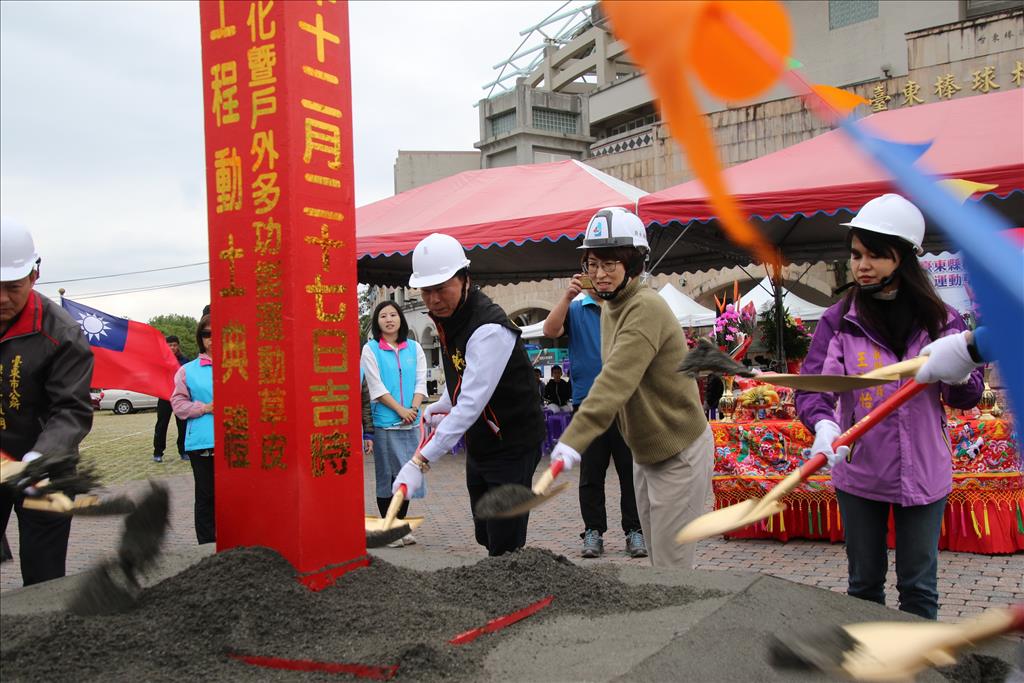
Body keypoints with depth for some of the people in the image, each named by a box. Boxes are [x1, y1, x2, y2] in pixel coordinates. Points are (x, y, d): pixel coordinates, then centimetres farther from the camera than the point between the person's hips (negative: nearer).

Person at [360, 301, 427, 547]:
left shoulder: (414, 348, 10)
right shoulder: (371, 349, 0)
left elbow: (421, 382, 5)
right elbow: (376, 386, -7)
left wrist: (413, 409, -10)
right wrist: (401, 410, -13)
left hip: (411, 422, 3)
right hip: (385, 422, -3)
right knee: (386, 475, 2)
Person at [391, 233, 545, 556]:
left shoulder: (490, 328, -28)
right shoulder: (446, 316, 2)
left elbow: (472, 403, -36)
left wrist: (420, 461, -41)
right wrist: (442, 405, 9)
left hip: (513, 445, -9)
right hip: (479, 442, 9)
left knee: (505, 546, -8)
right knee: (486, 537, 17)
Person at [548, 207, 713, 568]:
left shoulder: (646, 309, -25)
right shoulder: (611, 307, 6)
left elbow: (615, 383, -37)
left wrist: (572, 442, -44)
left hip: (679, 452, -9)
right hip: (645, 451, 9)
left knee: (671, 560, -2)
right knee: (656, 553, 19)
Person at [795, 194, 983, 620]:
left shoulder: (940, 319, -2)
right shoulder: (839, 321, -5)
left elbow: (967, 398, 3)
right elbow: (812, 384, -15)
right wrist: (824, 425, -37)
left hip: (923, 473, 0)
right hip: (858, 473, 0)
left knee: (919, 586, 10)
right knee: (864, 583, 14)